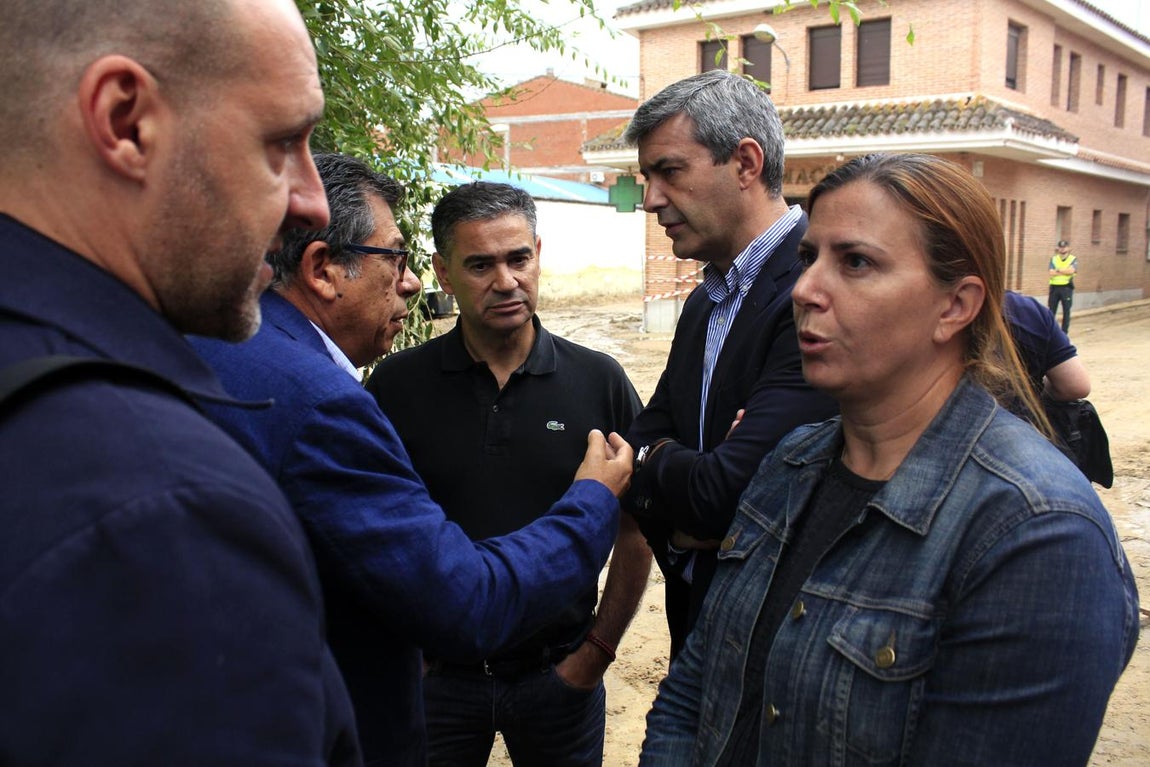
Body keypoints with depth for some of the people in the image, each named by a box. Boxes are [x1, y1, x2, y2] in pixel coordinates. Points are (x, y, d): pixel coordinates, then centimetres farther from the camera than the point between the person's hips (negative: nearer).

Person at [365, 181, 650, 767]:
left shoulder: (599, 381, -6)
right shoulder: (396, 385, -7)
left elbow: (636, 531, 0)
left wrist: (597, 652, -1)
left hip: (560, 672, 1)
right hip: (434, 674, 0)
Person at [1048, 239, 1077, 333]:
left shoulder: (1073, 259, 3)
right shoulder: (1053, 259, 9)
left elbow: (1071, 270, -16)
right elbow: (1052, 273, -5)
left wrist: (1058, 270, -7)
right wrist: (1065, 271, -10)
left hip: (1066, 287, -2)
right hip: (1054, 287, 2)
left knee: (1066, 312, 3)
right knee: (1051, 312, 4)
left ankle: (1064, 333, 10)